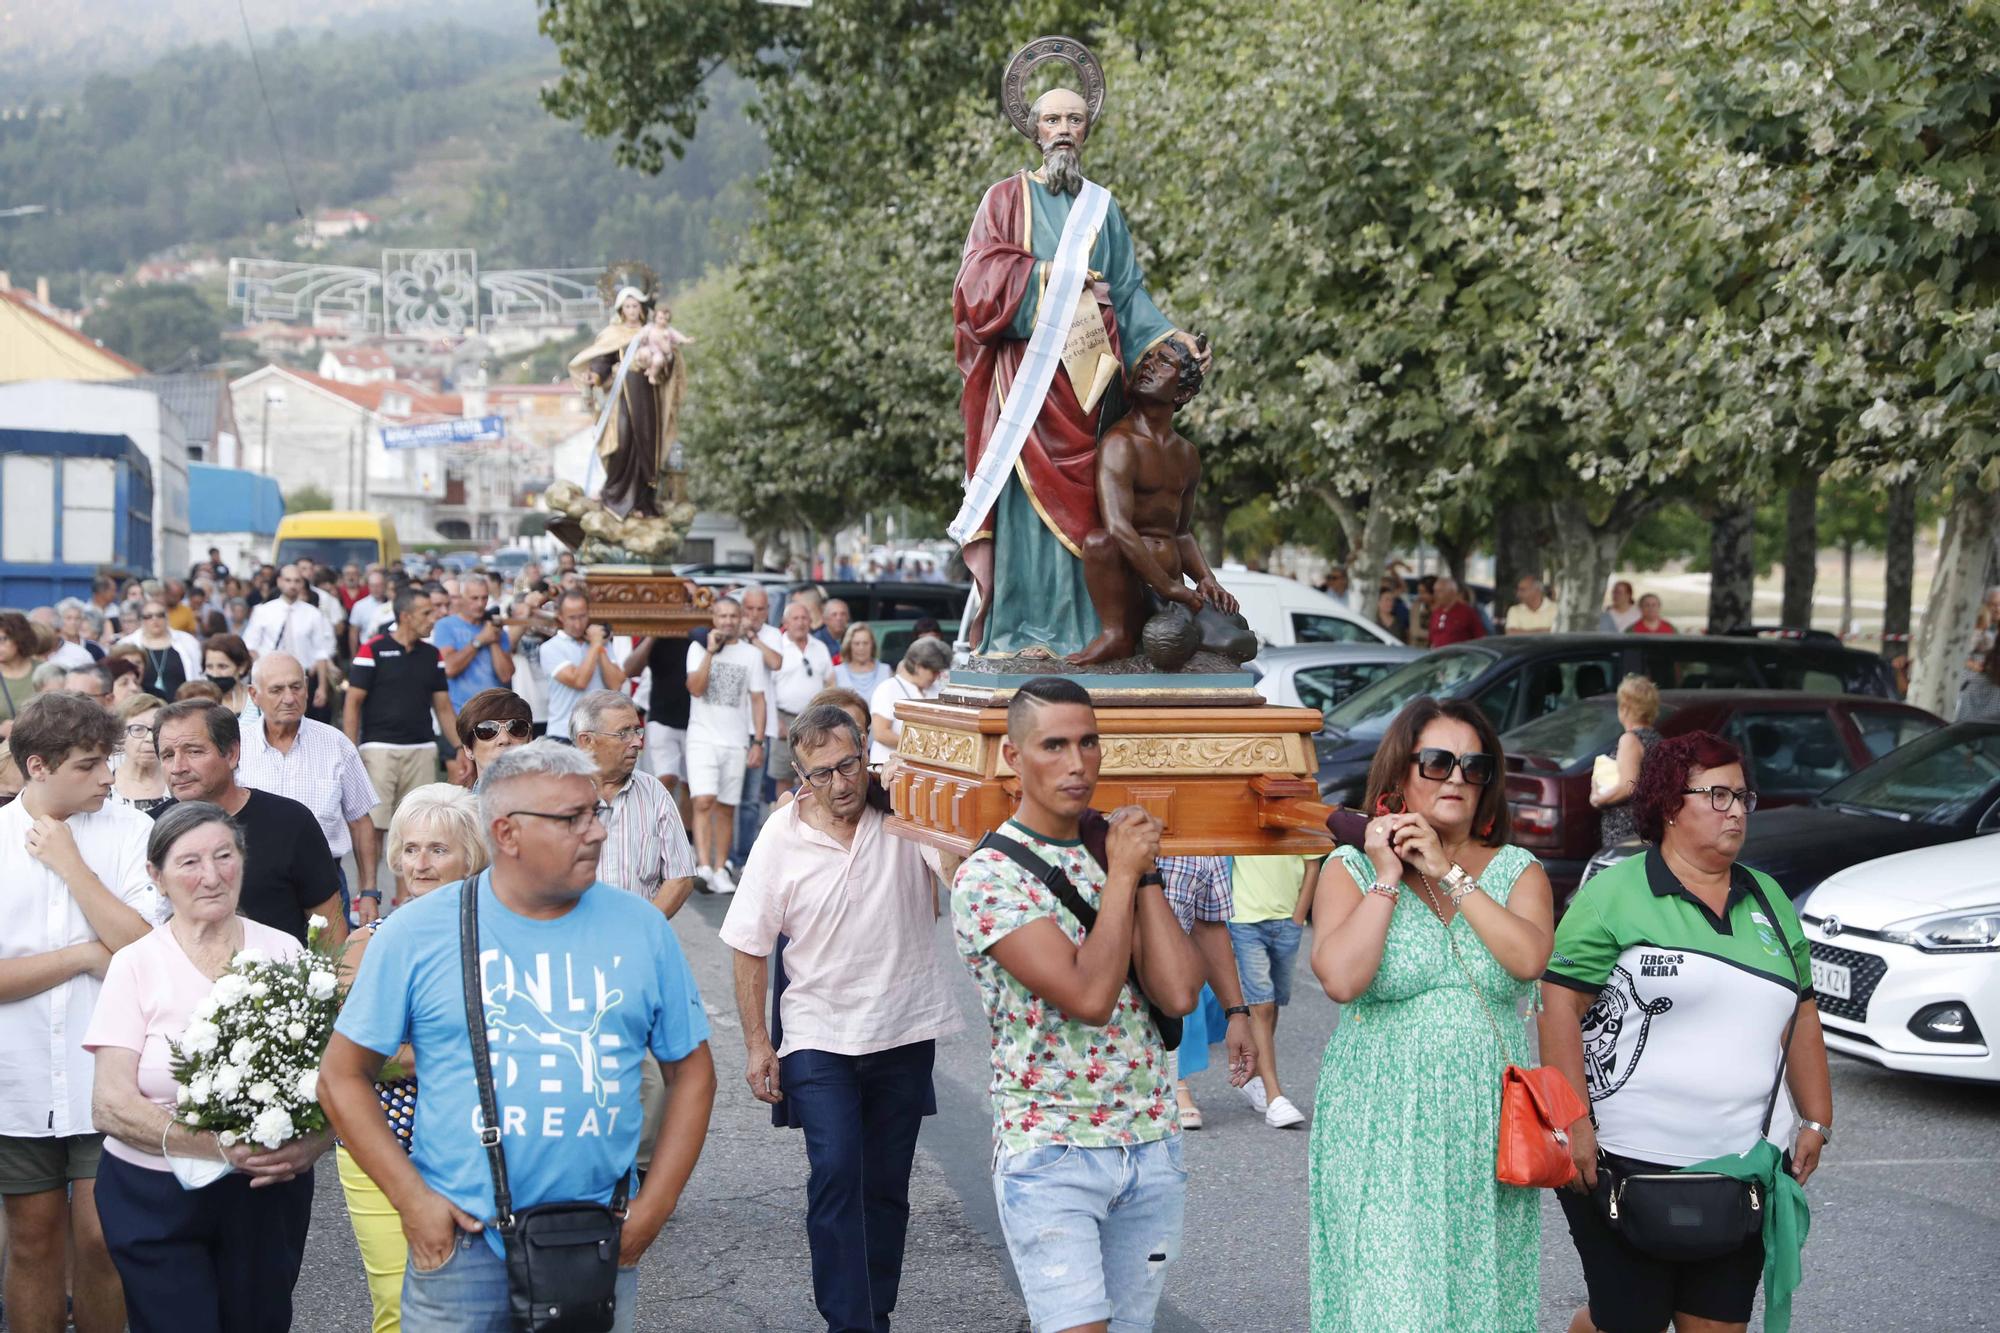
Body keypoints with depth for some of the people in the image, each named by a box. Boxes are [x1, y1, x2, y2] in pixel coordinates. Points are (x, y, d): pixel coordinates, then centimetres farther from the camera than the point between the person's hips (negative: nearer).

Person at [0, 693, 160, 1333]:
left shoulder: (131, 831, -5)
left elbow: (145, 949, -16)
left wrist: (70, 862, -14)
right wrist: (87, 955, -12)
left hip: (106, 1081, -1)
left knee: (100, 1243, 2)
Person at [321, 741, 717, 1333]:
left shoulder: (642, 929, 2)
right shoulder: (417, 933, -4)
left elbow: (691, 1072, 8)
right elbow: (343, 1076, 0)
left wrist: (654, 1206, 0)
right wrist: (412, 1200, -7)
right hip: (462, 1242, -2)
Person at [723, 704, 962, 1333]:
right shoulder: (781, 840, -7)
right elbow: (750, 948, 0)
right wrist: (756, 1043, -1)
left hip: (905, 1033, 1)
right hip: (819, 1037, -1)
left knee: (887, 1187, 12)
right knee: (835, 1174, -17)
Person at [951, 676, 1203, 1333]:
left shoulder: (1118, 850, 7)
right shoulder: (988, 876, -10)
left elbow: (1179, 993, -6)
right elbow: (1088, 996, -21)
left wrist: (1144, 872, -8)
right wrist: (1122, 874, -12)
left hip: (1154, 1148, 6)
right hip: (1049, 1155, -5)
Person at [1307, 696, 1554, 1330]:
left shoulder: (1517, 870, 9)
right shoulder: (1351, 869, 3)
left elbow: (1528, 959, -12)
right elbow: (1341, 978, -14)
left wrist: (1450, 874, -9)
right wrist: (1388, 877, -8)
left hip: (1487, 1132, 3)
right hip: (1384, 1134, -2)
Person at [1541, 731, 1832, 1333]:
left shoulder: (1769, 900, 13)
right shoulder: (1615, 893, -6)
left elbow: (1801, 1017, 18)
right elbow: (1560, 1005, -11)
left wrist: (1816, 1121, 13)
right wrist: (1573, 1122, -16)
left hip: (1739, 1169, 6)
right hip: (1623, 1161, -5)